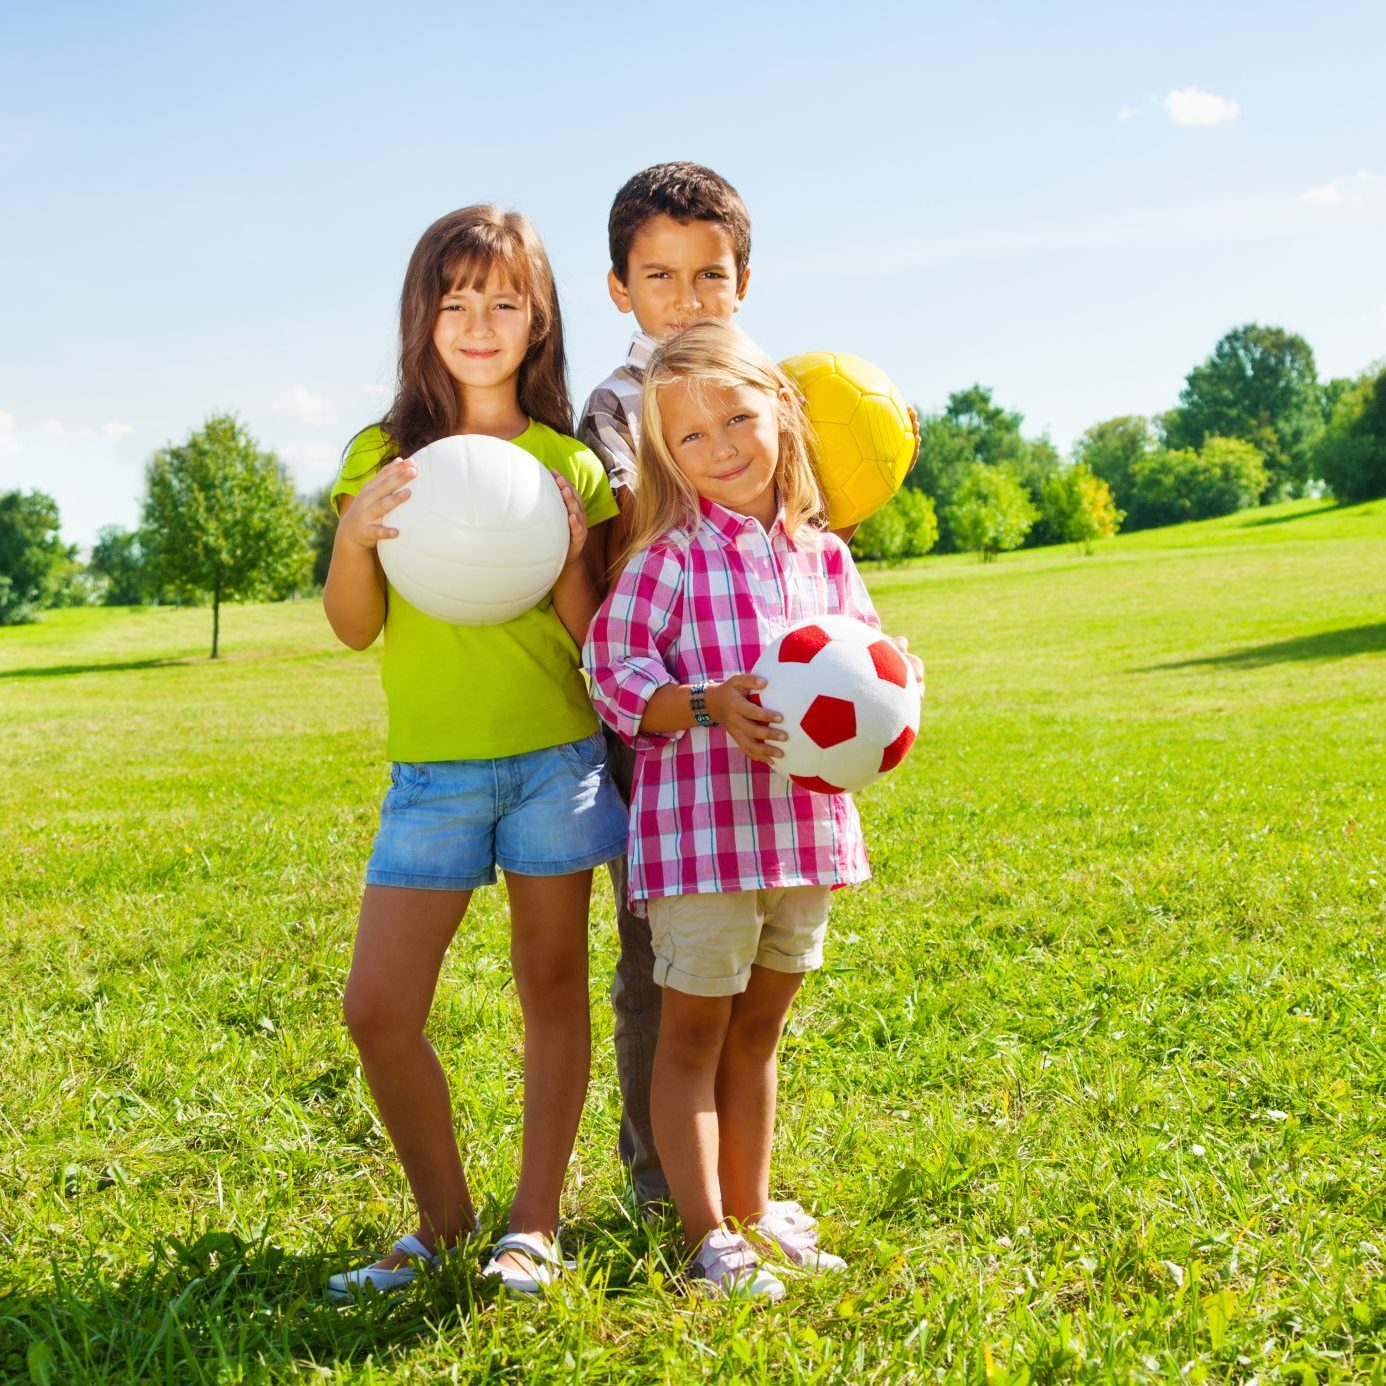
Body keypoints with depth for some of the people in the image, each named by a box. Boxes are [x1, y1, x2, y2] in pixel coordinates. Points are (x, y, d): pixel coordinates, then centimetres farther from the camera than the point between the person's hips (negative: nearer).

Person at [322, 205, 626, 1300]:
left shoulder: (569, 465, 4)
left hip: (555, 757, 0)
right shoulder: (384, 457, 6)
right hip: (430, 769, 1)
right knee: (377, 1010, -4)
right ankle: (444, 1218, 17)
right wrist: (356, 531, -15)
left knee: (553, 982, 7)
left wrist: (572, 553, -15)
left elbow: (592, 637, 2)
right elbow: (353, 627, 3)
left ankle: (534, 1224, 20)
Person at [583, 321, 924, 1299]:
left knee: (759, 1029, 18)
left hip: (805, 820, 6)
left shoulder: (824, 557, 7)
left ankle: (751, 1208, 32)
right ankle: (709, 1237, 12)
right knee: (695, 1030, 4)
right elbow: (614, 674, -10)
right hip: (702, 821, -5)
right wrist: (708, 706, -24)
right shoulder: (670, 555, -8)